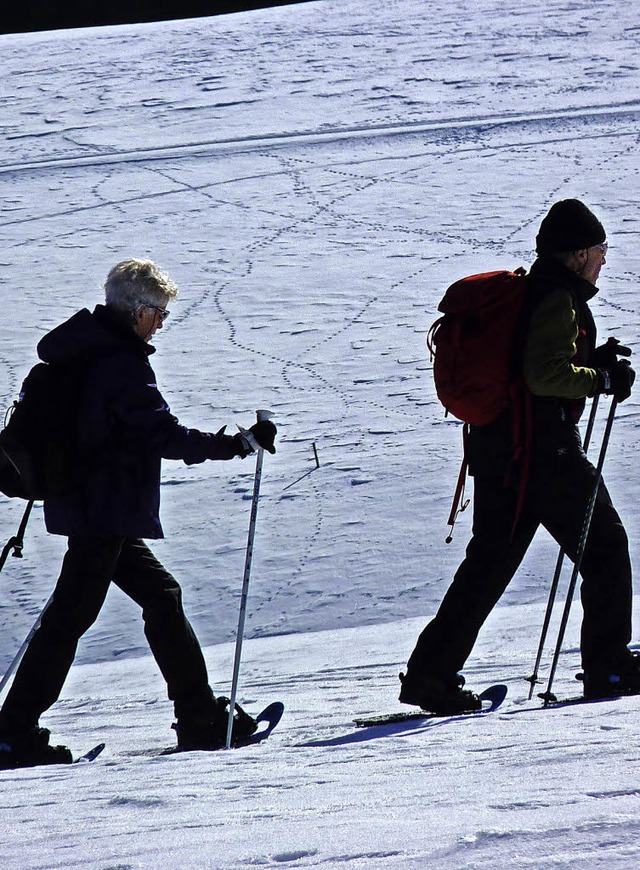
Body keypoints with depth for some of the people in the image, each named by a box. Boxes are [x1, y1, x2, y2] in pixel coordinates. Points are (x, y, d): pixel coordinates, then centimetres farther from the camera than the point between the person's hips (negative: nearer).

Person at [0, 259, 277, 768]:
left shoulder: (80, 352, 12)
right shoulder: (123, 364, -17)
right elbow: (163, 435, -22)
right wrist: (240, 444, -18)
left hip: (89, 508, 10)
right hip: (107, 511, -10)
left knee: (161, 596, 13)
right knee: (70, 615, -6)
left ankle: (201, 718, 15)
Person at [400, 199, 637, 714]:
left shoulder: (527, 293, 18)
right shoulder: (560, 300, -12)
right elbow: (545, 374, -22)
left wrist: (593, 364, 18)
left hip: (494, 444, 9)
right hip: (544, 448, -9)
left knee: (490, 560, 10)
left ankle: (431, 674, 5)